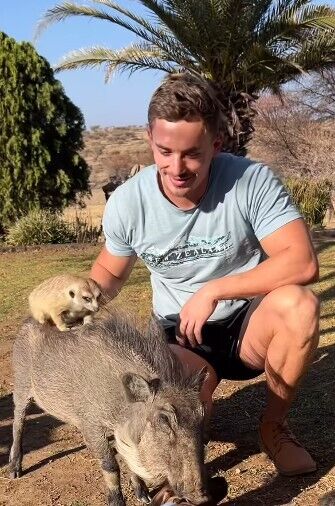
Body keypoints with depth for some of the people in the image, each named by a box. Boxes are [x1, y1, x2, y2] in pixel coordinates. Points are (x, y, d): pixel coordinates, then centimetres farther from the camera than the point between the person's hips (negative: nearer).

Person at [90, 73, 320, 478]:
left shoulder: (253, 182, -20)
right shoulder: (126, 203, -12)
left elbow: (302, 264, -27)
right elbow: (110, 273, 7)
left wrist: (213, 291, -29)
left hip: (250, 325, 0)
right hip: (180, 337, 1)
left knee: (299, 305, -34)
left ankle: (273, 427, -6)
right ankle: (202, 382, 11)